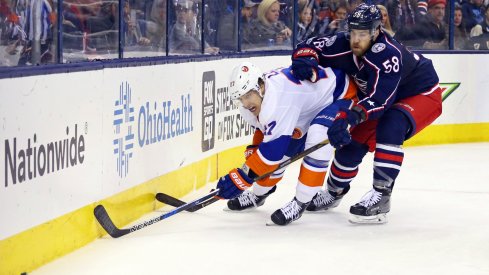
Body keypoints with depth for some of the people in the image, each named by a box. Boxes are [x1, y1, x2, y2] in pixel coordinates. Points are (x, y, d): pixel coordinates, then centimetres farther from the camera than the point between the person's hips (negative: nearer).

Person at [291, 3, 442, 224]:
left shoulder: (388, 55, -38)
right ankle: (334, 191, 27)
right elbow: (310, 47, -12)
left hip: (423, 95, -7)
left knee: (390, 126, -34)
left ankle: (381, 195, -31)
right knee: (352, 139, 1)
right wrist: (306, 61, -36)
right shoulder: (344, 45, -19)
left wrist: (350, 117, -59)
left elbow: (380, 99, -46)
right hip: (378, 97, 7)